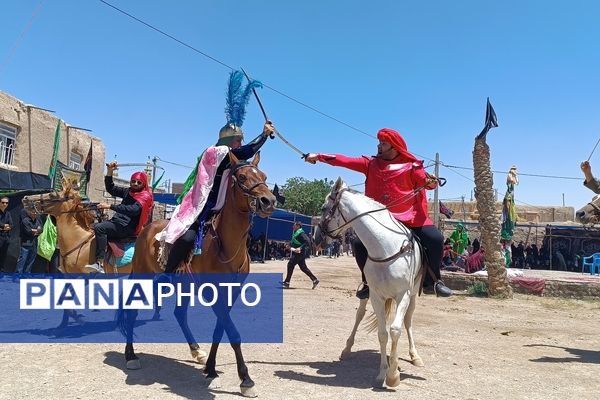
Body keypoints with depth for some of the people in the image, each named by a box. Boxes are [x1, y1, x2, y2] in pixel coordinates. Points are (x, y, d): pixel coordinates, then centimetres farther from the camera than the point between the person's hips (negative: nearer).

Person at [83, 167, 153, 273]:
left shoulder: (145, 196, -10)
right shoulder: (128, 192, 13)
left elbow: (133, 210, -26)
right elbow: (111, 189, 20)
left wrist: (110, 206, -27)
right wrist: (109, 171, 7)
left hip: (127, 228, -10)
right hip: (117, 221, 10)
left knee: (99, 228, -25)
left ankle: (100, 264, -30)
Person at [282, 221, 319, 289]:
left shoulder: (301, 233, -15)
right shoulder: (295, 233, 16)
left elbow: (307, 241, -24)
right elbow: (292, 242, 22)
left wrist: (300, 248, -32)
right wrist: (291, 246, 3)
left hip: (300, 252, -10)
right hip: (297, 252, 10)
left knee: (290, 264, -11)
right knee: (303, 267, 12)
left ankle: (286, 283, -8)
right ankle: (315, 280, 16)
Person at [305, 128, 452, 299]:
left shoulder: (411, 166, 2)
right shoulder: (371, 164, 8)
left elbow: (424, 180, -7)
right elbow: (345, 161, 3)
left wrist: (431, 182, -31)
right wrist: (319, 156, -3)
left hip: (410, 218, -2)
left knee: (436, 239, -16)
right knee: (359, 243, -10)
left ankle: (434, 279, 8)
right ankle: (369, 281, 13)